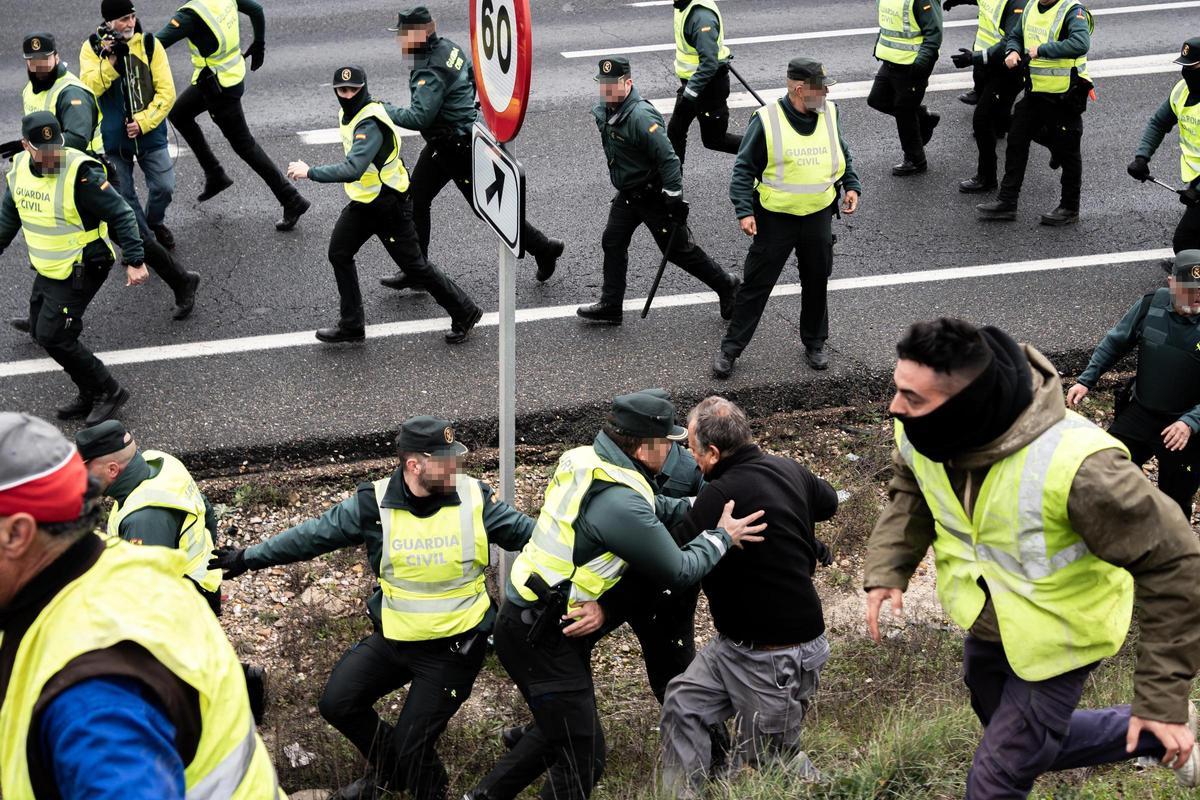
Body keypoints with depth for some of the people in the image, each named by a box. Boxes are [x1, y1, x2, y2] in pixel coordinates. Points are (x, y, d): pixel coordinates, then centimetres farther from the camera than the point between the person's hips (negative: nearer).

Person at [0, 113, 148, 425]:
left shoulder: (80, 173, -23)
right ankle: (90, 396, 28)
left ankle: (108, 391, 7)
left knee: (53, 335, -9)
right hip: (48, 270, 8)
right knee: (40, 331, 14)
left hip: (81, 271, -8)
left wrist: (135, 261, -23)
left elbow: (121, 215, -20)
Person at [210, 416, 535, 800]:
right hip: (393, 638, 3)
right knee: (337, 703, 6)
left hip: (455, 647, -3)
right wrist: (248, 557, -7)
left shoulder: (474, 499, -15)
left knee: (412, 745, -4)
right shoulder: (376, 504, -13)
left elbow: (528, 533, -5)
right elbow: (313, 534, -6)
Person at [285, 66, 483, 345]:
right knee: (339, 253, 9)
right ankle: (352, 325, 20)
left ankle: (464, 312, 17)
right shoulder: (350, 113, 2)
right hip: (363, 202, 10)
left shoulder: (370, 125, -29)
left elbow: (352, 170, -41)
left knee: (413, 265, 0)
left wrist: (310, 172, -36)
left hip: (389, 206, -10)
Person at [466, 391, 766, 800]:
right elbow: (678, 571, -14)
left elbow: (654, 508, 17)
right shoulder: (621, 502, -27)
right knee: (582, 755, -1)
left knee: (560, 729, 26)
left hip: (528, 617, 10)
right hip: (541, 638, -10)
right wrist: (722, 536, 0)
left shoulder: (585, 460, 1)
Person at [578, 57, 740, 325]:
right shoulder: (603, 110, -1)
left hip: (654, 195, -8)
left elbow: (668, 159, -29)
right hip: (627, 195, 8)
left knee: (678, 250, 2)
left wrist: (675, 199, -27)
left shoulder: (641, 116, -29)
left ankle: (726, 286, 19)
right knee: (612, 243, 7)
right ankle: (610, 306, 17)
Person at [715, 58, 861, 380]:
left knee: (816, 283, 15)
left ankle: (814, 344, 34)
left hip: (818, 216, 4)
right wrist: (744, 212, -15)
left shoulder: (829, 114, -1)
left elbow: (842, 154, 17)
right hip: (776, 217, -4)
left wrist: (851, 186, 5)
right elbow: (744, 169, -8)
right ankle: (730, 349, 11)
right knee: (756, 284, 0)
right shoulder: (766, 120, -15)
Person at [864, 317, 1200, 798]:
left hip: (1056, 641, -7)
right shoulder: (923, 434, -23)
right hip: (986, 627, 7)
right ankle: (1157, 734, 50)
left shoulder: (1075, 468, -41)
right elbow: (910, 494, 1)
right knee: (1026, 745, 29)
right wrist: (886, 569, -18)